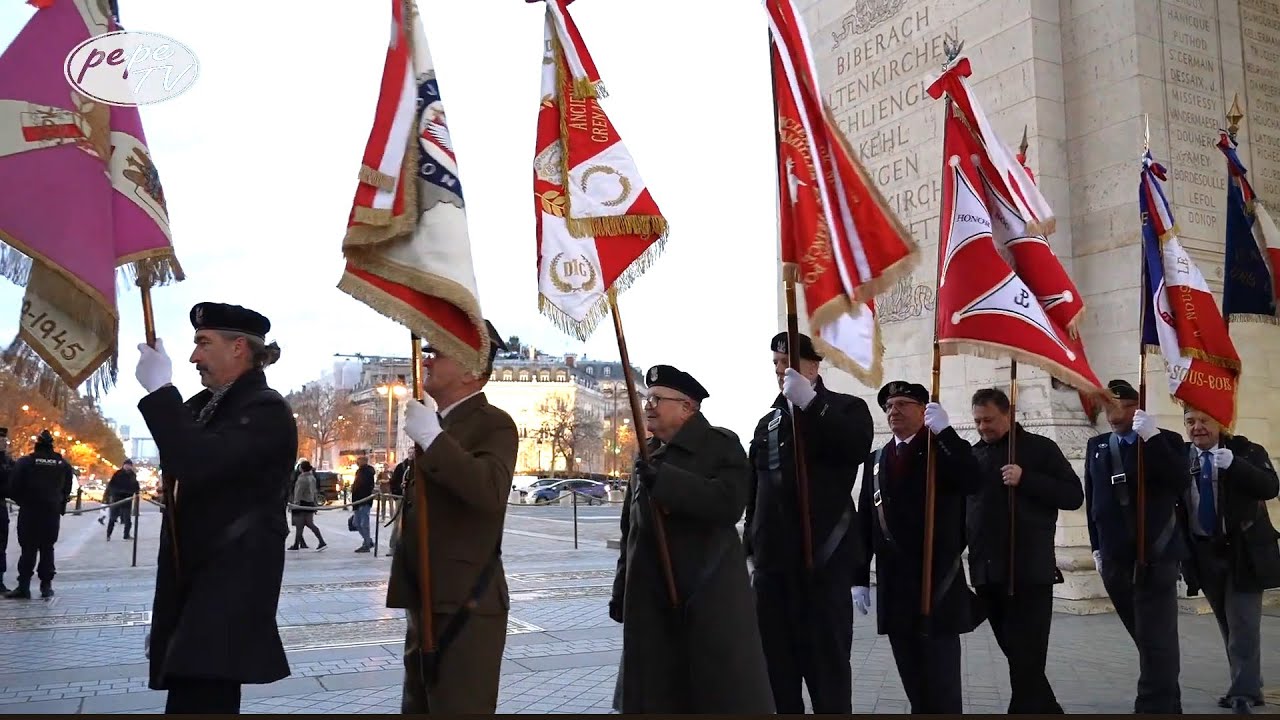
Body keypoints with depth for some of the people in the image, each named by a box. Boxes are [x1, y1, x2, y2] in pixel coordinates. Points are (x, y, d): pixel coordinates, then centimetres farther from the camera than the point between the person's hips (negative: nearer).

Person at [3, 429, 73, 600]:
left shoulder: (25, 462, -8)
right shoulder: (63, 465, 1)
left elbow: (13, 488, -8)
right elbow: (67, 489, 1)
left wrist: (22, 501, 10)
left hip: (29, 511, -2)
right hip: (52, 512, 2)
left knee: (28, 548, 3)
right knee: (47, 548, 10)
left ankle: (23, 586, -1)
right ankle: (46, 585, 8)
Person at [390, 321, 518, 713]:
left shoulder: (494, 424, -12)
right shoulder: (437, 425, 15)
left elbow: (490, 491, -31)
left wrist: (432, 439, -29)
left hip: (465, 605, -9)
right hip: (427, 602, 9)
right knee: (419, 707, 18)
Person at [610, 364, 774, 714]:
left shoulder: (722, 445, -4)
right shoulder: (647, 456, 15)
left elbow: (729, 503, -22)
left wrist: (664, 480, -24)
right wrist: (621, 589, 18)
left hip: (710, 595, -6)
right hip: (651, 599, 6)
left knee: (726, 695, -1)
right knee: (655, 694, 8)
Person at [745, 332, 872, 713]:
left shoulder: (846, 407, 4)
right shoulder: (767, 422, 19)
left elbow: (857, 448, -19)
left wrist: (810, 403, -22)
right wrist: (752, 545, 14)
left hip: (823, 554, -5)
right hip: (772, 558, 5)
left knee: (827, 657, -1)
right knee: (776, 659, 10)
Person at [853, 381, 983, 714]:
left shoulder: (944, 449, 1)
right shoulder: (876, 460, 12)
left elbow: (973, 482, -21)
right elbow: (865, 521, 10)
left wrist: (944, 432, -24)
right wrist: (860, 577, 5)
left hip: (938, 581, -4)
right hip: (894, 585, 4)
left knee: (941, 681, -1)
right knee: (913, 679, 11)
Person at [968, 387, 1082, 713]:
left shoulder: (1039, 447, 0)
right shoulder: (973, 454, 12)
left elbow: (1074, 495, -6)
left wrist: (1026, 479, -18)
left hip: (1029, 571, -5)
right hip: (986, 573, 5)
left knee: (1027, 658, -5)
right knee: (1015, 654, 14)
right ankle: (1047, 709, 29)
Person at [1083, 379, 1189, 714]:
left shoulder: (1165, 440, -2)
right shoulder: (1096, 446, 11)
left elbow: (1182, 484, -19)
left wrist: (1152, 438, -25)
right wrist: (1097, 546, 11)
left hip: (1156, 555, -5)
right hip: (1114, 559, 5)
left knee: (1156, 639, -6)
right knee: (1146, 638, 15)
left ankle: (1156, 706, -1)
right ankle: (1169, 704, 28)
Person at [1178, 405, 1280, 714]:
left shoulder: (1246, 451, -7)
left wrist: (1233, 464, -35)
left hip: (1243, 551, -3)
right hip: (1205, 553, 4)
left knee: (1242, 624, -4)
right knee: (1228, 625, 14)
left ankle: (1244, 693, 4)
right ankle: (1245, 687, 27)